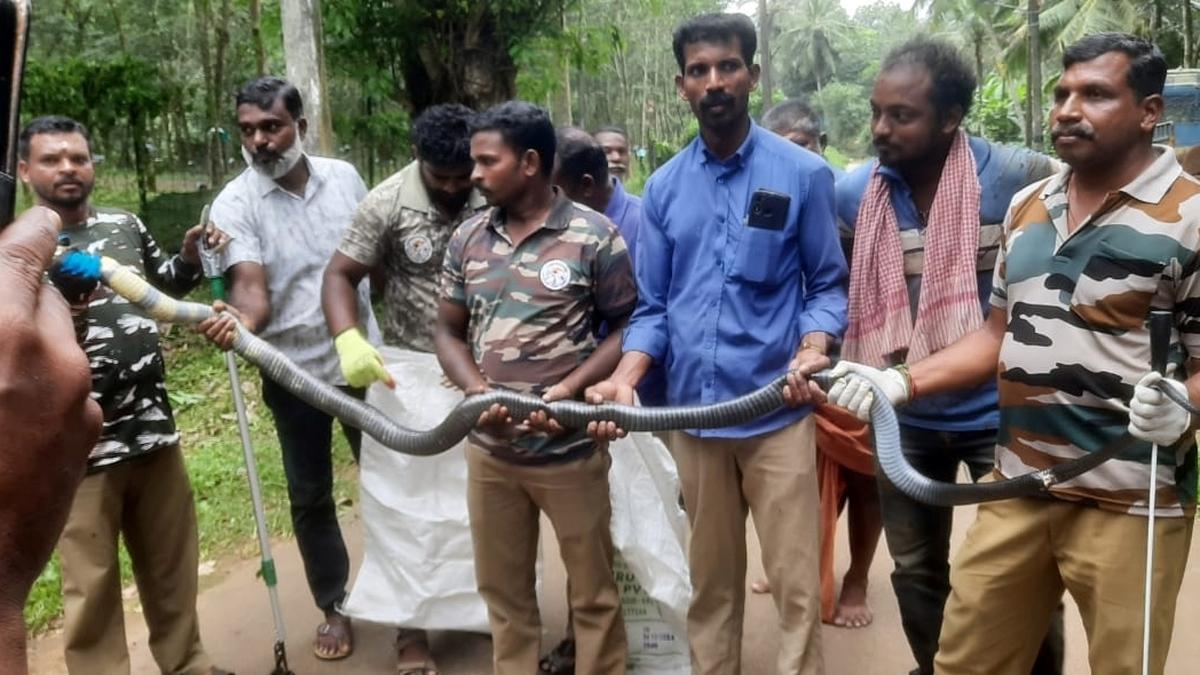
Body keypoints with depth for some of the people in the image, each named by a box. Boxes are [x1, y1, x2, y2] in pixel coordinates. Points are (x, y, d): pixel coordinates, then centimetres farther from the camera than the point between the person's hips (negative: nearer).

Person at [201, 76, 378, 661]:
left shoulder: (343, 177, -2)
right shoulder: (235, 204, -11)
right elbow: (250, 286, -24)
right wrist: (239, 319, -45)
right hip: (294, 372, -2)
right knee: (310, 497, 9)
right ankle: (334, 608, 28)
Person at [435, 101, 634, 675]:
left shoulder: (595, 237, -8)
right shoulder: (467, 240, 5)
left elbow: (627, 327, -5)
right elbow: (449, 333, 9)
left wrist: (569, 390, -18)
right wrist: (478, 393, -10)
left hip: (570, 449, -4)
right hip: (488, 449, 4)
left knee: (592, 590, 12)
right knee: (503, 590, 19)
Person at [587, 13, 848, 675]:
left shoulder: (802, 173, -1)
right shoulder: (662, 188, 7)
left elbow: (827, 285, 3)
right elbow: (653, 306, 8)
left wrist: (812, 350, -18)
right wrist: (624, 380, -9)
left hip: (776, 410, -3)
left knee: (795, 583, 3)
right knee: (710, 581, 17)